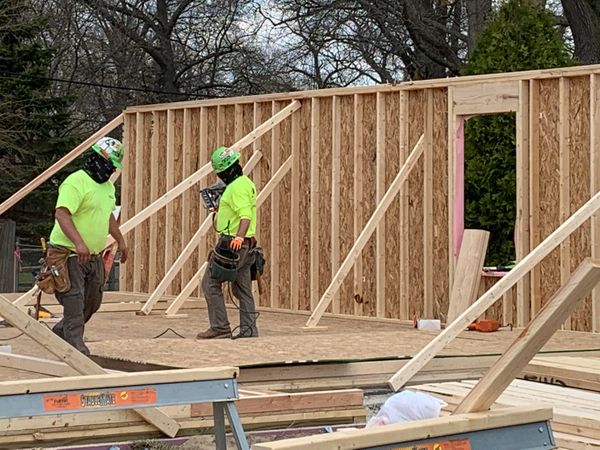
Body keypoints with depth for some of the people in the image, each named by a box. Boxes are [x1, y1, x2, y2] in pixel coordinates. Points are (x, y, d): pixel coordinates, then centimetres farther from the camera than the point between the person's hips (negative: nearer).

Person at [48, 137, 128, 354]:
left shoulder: (108, 186, 16)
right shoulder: (76, 183, -16)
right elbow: (61, 213, -28)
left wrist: (120, 240, 33)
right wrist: (79, 242, -38)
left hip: (94, 257, 9)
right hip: (70, 256, -9)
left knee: (91, 304, 14)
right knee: (74, 309, -10)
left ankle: (57, 336, 30)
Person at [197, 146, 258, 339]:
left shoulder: (237, 186, -15)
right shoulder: (246, 183, 17)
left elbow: (245, 215, -28)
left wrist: (238, 236, -42)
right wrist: (220, 210, 32)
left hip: (232, 243, -10)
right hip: (245, 245, 10)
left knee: (210, 282, -4)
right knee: (243, 289, 10)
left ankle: (220, 327, -6)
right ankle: (249, 331, 10)